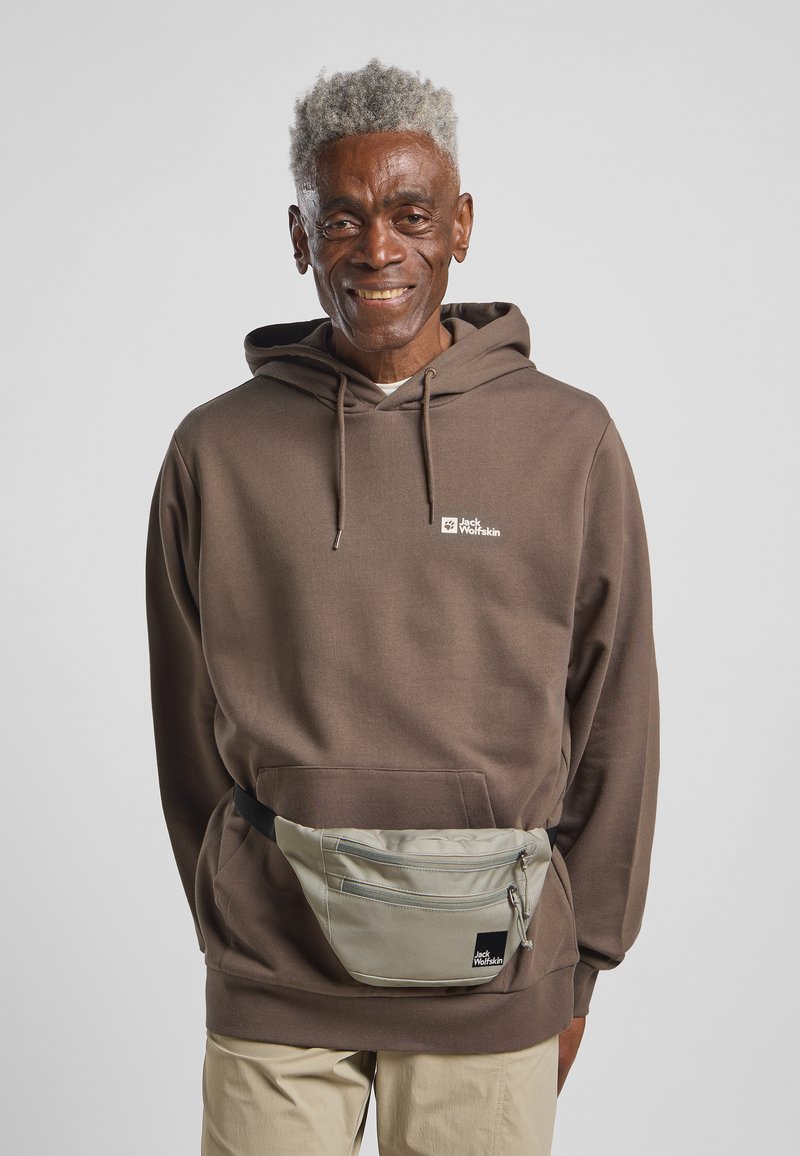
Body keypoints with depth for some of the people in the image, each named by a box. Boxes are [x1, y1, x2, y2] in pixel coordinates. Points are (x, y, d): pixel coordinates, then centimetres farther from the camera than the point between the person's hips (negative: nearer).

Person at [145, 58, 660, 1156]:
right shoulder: (214, 450, 0)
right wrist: (231, 930, 10)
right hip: (270, 991, 1)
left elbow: (614, 726, 3)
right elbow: (189, 730, 7)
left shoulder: (571, 439, -2)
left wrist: (576, 960, 5)